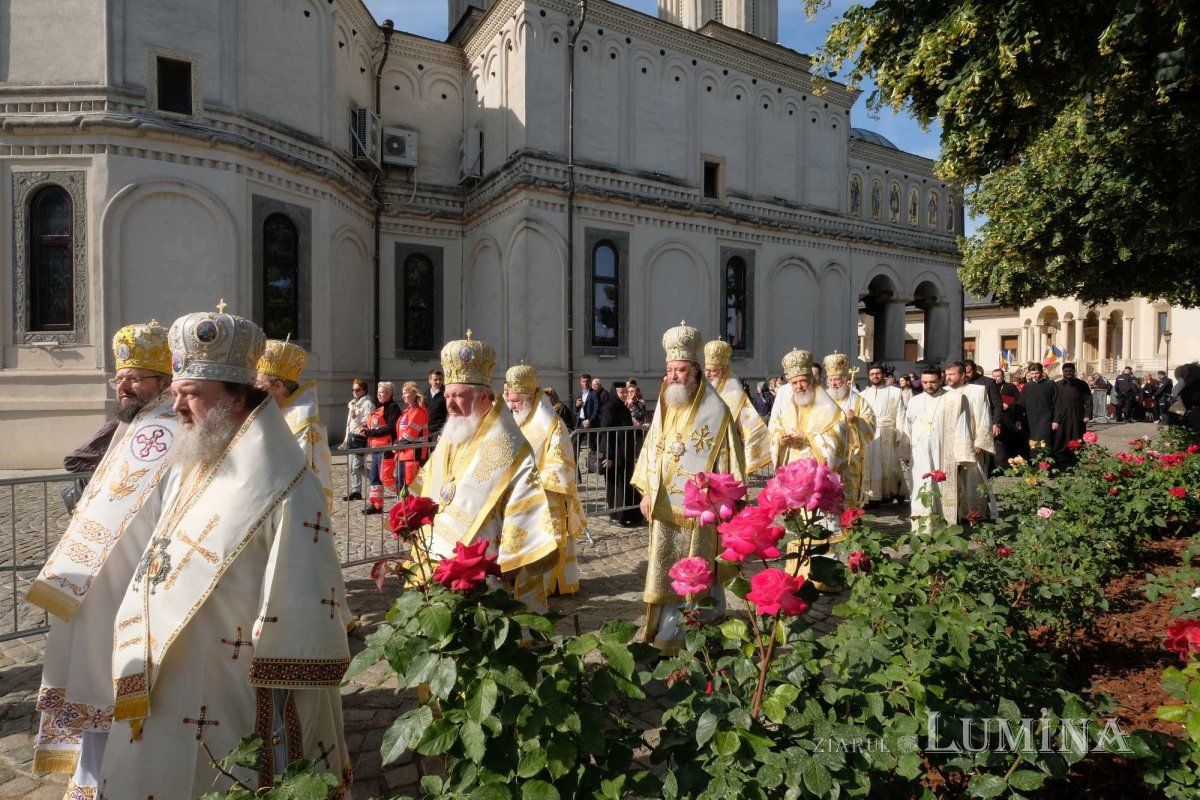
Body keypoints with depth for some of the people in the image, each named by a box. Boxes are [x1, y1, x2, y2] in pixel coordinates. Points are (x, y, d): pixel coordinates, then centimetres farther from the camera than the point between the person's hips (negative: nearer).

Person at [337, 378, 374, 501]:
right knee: (352, 467, 7)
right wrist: (346, 440, 22)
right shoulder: (352, 403, 20)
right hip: (351, 436, 8)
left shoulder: (368, 404, -6)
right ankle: (355, 491, 10)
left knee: (357, 466, -10)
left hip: (361, 437, -8)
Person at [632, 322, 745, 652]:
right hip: (665, 504, 5)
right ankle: (667, 627, 24)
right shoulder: (663, 406, 8)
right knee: (665, 569, 11)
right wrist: (646, 492, 8)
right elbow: (652, 450, 12)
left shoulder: (715, 409, -8)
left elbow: (728, 458, -9)